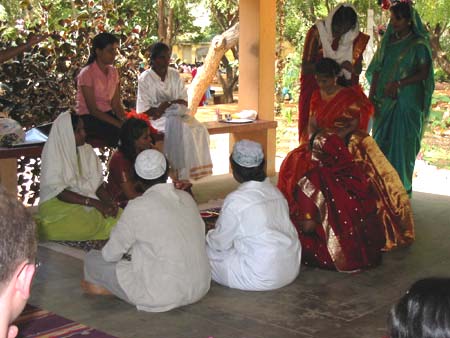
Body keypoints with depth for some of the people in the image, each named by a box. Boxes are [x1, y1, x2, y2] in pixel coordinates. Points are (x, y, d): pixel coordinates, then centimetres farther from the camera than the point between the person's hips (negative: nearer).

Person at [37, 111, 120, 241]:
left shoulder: (87, 151, 7)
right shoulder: (53, 154, -10)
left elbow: (97, 183, 6)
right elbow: (60, 192, -16)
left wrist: (108, 202, -14)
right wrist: (94, 202, -23)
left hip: (88, 204, 5)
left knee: (119, 216, -20)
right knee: (82, 227, -35)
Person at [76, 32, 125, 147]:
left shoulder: (113, 72, 8)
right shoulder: (87, 73, -11)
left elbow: (116, 104, 5)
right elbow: (93, 109, -15)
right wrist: (119, 124, -23)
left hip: (108, 114, 6)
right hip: (89, 119, -6)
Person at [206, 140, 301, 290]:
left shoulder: (236, 200, -16)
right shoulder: (275, 192, 5)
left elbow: (219, 243, -5)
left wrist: (208, 236, 18)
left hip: (263, 277, -7)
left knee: (209, 252, 6)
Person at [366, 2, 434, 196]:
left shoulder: (419, 44, -4)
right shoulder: (388, 41, 10)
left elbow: (423, 73, -9)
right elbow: (377, 69, 9)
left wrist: (399, 83, -20)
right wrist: (372, 97, 1)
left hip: (407, 102, -5)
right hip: (385, 101, 5)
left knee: (403, 143, -2)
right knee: (382, 142, 6)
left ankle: (403, 188, 9)